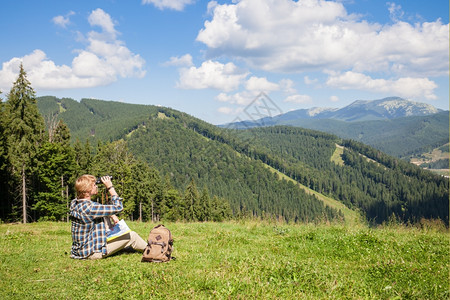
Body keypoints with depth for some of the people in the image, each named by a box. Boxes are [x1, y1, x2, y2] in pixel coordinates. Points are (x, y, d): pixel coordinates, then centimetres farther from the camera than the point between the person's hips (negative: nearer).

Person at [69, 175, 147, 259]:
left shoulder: (74, 202, 0)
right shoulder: (89, 208, -29)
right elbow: (118, 207, -22)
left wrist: (111, 215, 4)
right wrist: (110, 187, -14)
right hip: (91, 254, -9)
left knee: (105, 218, 22)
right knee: (132, 236, 3)